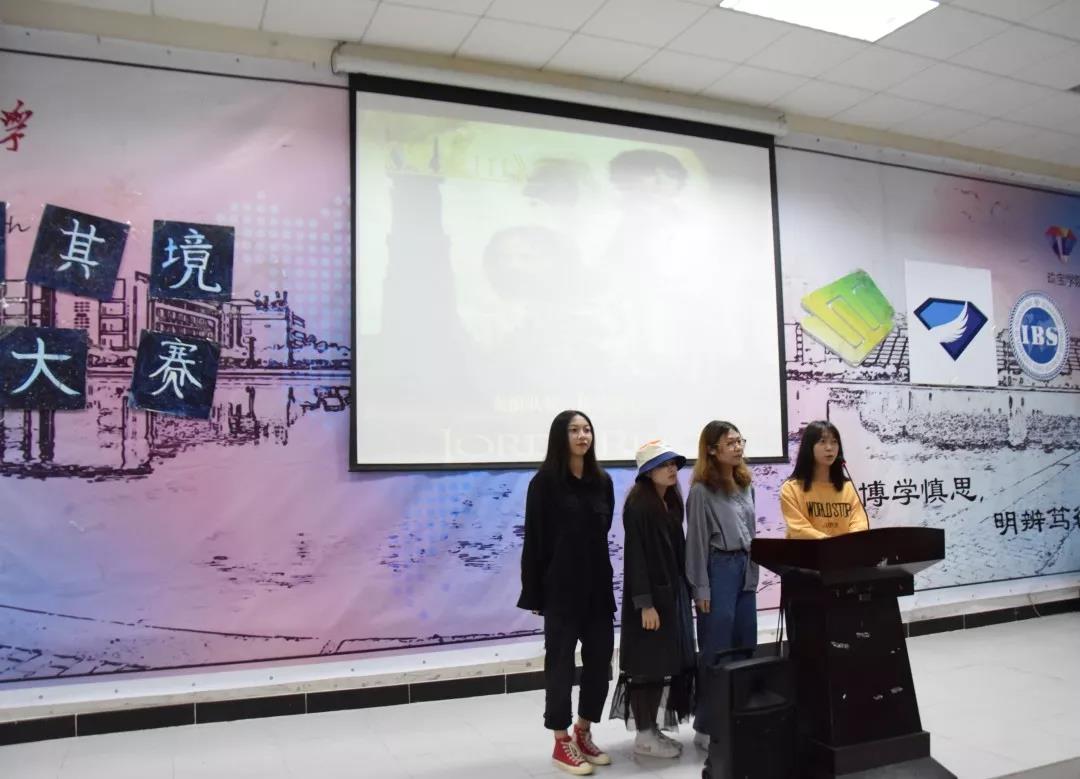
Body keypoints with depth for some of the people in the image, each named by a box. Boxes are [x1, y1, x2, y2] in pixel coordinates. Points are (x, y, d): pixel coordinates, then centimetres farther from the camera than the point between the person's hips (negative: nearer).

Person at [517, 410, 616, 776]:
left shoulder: (602, 481, 7)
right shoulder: (544, 482, -7)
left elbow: (603, 531, 13)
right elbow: (534, 540, -8)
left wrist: (605, 577, 10)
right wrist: (534, 592, -9)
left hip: (598, 584, 5)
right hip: (561, 586, -5)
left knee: (600, 658, 10)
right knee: (561, 661, 5)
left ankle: (583, 734, 28)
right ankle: (562, 743, 18)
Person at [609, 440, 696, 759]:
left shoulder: (672, 503, 11)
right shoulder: (638, 505, -15)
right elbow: (635, 555, -18)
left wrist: (684, 589, 13)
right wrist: (645, 603, -20)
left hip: (673, 591, 9)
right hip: (651, 593, -9)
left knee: (672, 660, 12)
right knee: (650, 662, -1)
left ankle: (655, 729, 22)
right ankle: (644, 734, 10)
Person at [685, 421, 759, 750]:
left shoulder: (745, 485, 12)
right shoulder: (702, 490, -10)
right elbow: (697, 539, -11)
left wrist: (752, 571, 15)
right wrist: (701, 588, -13)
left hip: (744, 567, 7)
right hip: (718, 568, -7)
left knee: (746, 647, 11)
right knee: (716, 651, -1)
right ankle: (707, 726, 10)